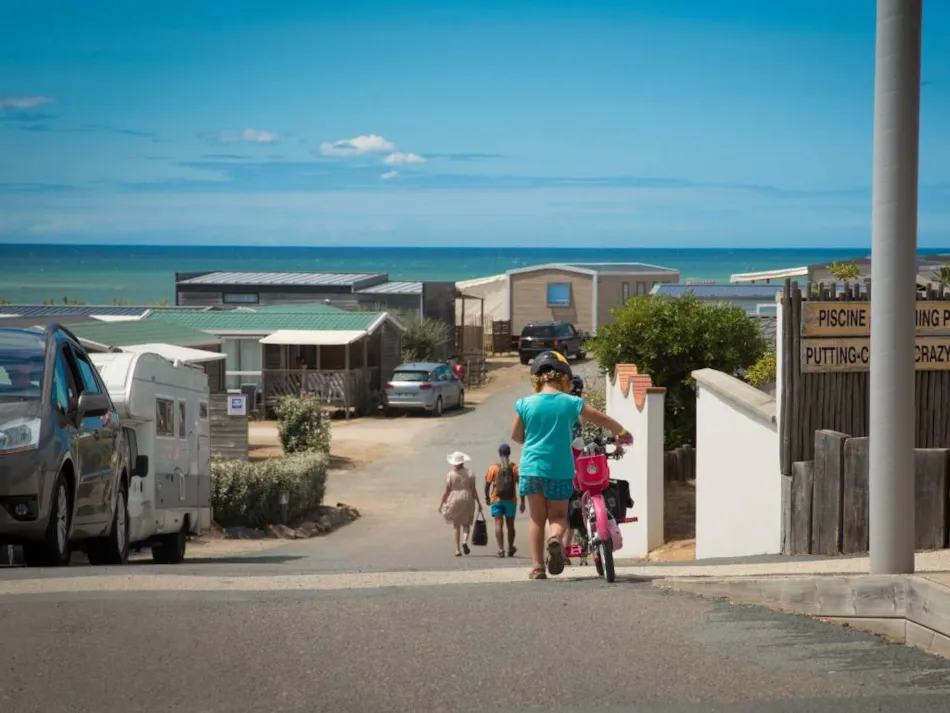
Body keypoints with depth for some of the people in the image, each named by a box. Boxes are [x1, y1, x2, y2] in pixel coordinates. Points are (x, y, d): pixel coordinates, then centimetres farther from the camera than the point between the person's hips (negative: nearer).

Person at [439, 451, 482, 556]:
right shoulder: (469, 474, -1)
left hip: (454, 500, -1)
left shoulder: (450, 474, -5)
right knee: (466, 524, 13)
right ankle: (465, 541, -15)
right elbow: (473, 490, -1)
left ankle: (457, 549, 0)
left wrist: (441, 504, 2)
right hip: (467, 500, 1)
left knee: (456, 525, 7)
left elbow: (446, 491, -6)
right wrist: (479, 503, 6)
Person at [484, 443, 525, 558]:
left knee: (499, 524, -5)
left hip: (496, 500, -1)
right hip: (511, 501, 1)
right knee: (510, 525, 14)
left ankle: (501, 549, -17)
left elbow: (487, 485, 0)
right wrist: (522, 502, 3)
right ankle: (511, 549, 26)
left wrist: (487, 497, 17)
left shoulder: (493, 468, -2)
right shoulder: (515, 468, 0)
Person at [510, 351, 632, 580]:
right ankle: (556, 537, -22)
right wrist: (622, 433, 27)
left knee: (537, 518, 11)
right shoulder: (571, 403, -3)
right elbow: (602, 419, 8)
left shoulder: (525, 404, -2)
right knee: (558, 515, 12)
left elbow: (515, 435, 10)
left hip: (532, 466, 1)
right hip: (560, 468, -1)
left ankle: (537, 566, 6)